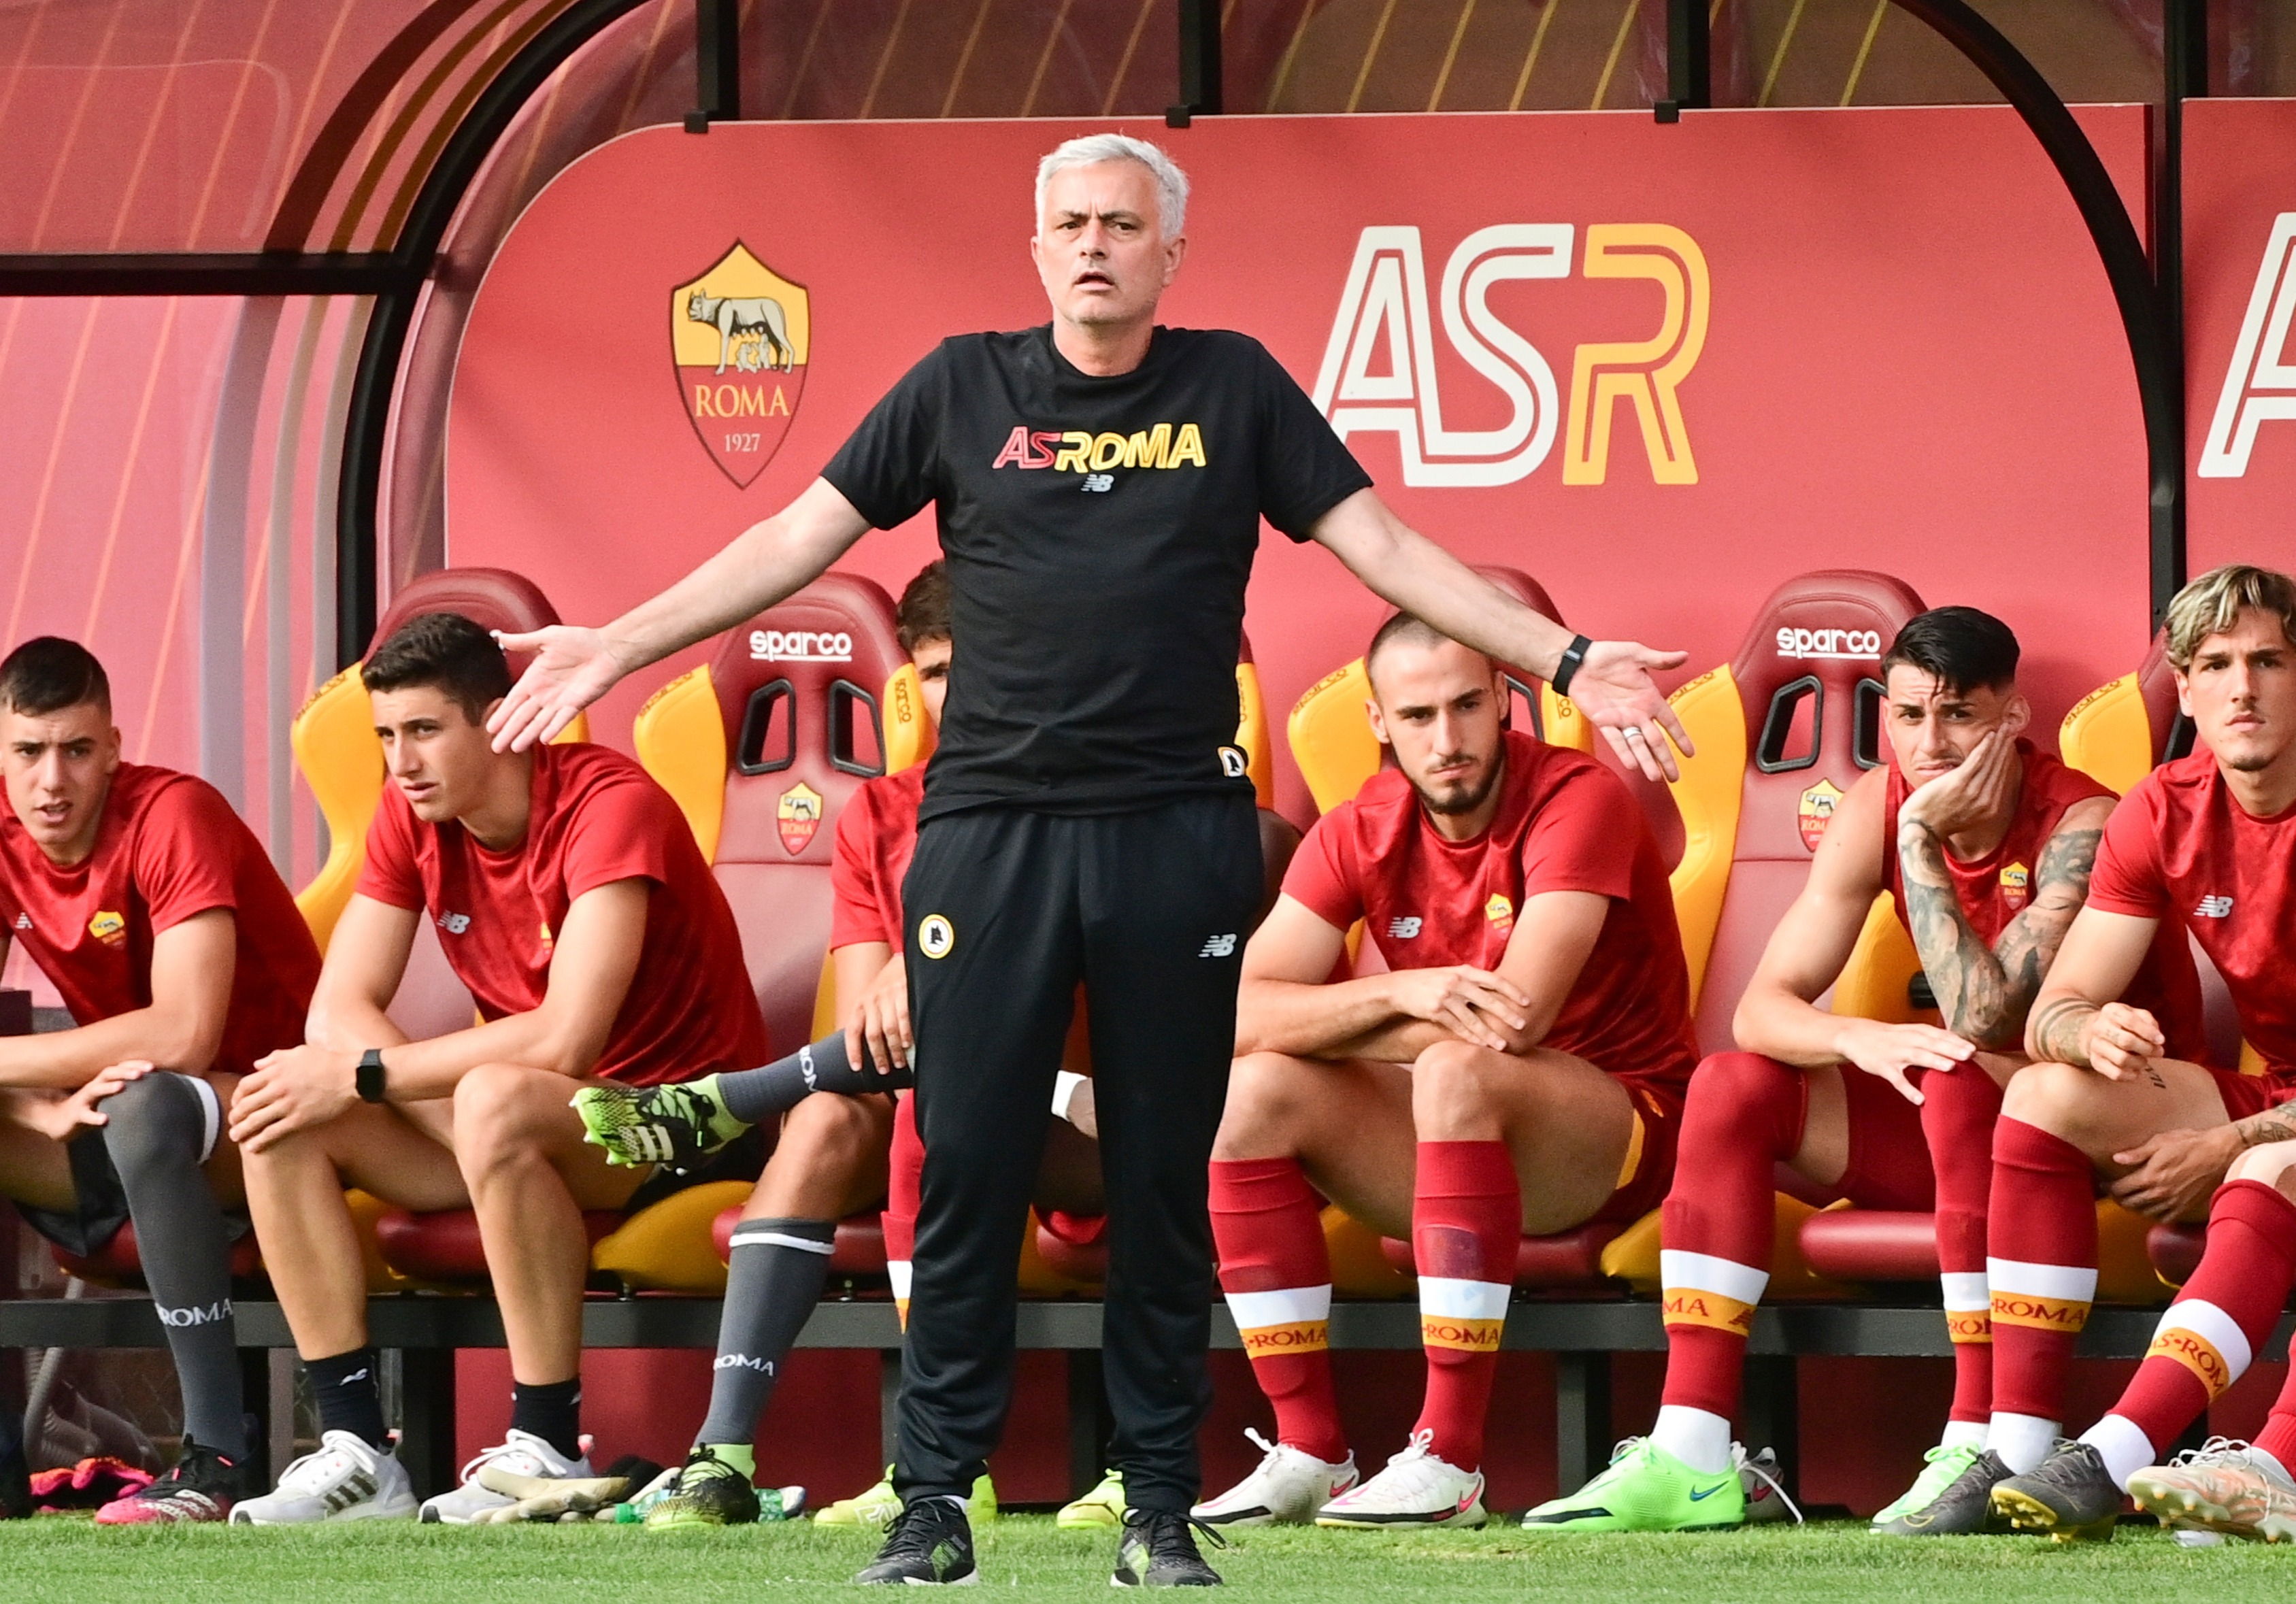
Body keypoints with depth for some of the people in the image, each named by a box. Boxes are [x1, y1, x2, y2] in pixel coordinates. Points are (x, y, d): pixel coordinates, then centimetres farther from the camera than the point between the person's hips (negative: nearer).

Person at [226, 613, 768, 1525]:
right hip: (530, 1119, 7)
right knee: (280, 1122, -13)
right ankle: (358, 1455, -14)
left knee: (494, 1104, -39)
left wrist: (365, 1075, -27)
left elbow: (563, 1039, -31)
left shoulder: (609, 806, -22)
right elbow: (340, 1007, -4)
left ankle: (549, 1451, -29)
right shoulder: (411, 818, 0)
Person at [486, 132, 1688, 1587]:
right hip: (989, 827, 0)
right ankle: (935, 1505, 5)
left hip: (1179, 834, 0)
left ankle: (1162, 1508, 12)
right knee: (968, 1175, -1)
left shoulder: (1234, 388, 7)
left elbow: (1383, 546, 6)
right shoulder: (961, 388, 7)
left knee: (1165, 1179, 5)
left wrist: (1566, 660, -2)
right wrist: (615, 647, 4)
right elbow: (797, 541, 9)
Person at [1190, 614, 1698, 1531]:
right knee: (1251, 1093, -16)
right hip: (1465, 1144, 6)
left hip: (1620, 1131, -6)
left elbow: (1520, 1017, -28)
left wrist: (1318, 1023, -16)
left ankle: (1450, 1461, -37)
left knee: (1455, 1072, -36)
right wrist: (1401, 991, -30)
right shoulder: (1361, 833, 0)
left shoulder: (1577, 802, -17)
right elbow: (1238, 1016, -11)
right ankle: (1309, 1454, -15)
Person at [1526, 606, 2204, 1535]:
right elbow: (1761, 1008, -9)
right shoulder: (1878, 810, -5)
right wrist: (1862, 1039, -31)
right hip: (1960, 1128, 7)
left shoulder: (2080, 825, -23)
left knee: (1957, 1079, -36)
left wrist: (1923, 839, -29)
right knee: (1733, 1087, -10)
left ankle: (1992, 1447, -33)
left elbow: (1982, 1018, -34)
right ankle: (1690, 1459, -18)